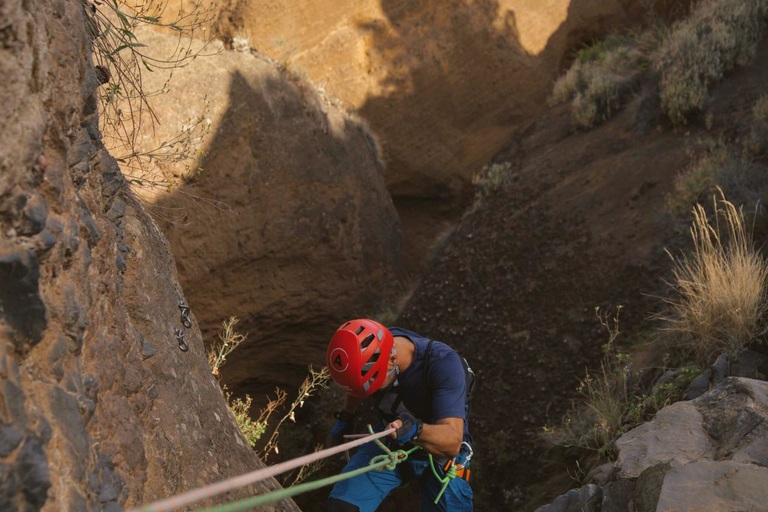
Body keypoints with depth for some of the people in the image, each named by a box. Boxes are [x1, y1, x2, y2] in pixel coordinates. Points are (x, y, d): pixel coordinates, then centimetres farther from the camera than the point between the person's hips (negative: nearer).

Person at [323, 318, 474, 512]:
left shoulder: (443, 363, -32)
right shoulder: (368, 352, -18)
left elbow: (453, 442, -36)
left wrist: (416, 430, -55)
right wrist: (345, 417, 21)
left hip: (441, 452, -2)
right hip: (390, 440, 2)